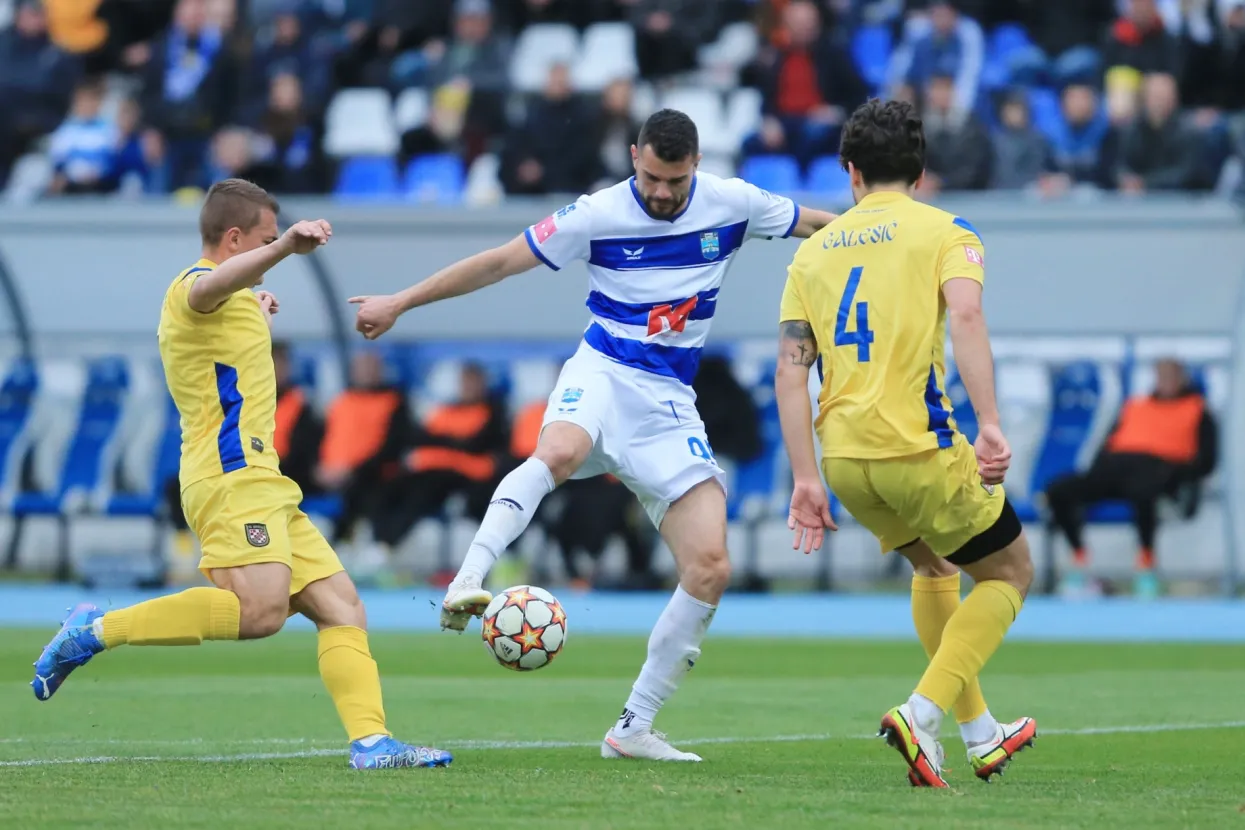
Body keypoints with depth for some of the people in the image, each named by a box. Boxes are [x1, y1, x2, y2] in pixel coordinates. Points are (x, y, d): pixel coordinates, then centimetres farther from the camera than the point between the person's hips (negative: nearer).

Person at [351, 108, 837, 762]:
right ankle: (468, 580, -48)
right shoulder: (598, 216, -6)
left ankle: (634, 728, -1)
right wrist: (400, 303, 1)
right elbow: (499, 262, -1)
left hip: (670, 403, 3)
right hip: (603, 372, -3)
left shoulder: (731, 204, 1)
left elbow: (819, 225, 17)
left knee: (711, 568, -10)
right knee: (559, 452, -41)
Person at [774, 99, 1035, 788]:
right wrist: (989, 424, -23)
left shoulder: (814, 250, 15)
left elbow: (790, 371, 6)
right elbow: (965, 317, -17)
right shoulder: (943, 232, 3)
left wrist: (806, 480, 4)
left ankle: (980, 734, 33)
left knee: (933, 566, 30)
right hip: (919, 447, -5)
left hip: (843, 458, 5)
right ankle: (922, 714, -6)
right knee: (1010, 574, 14)